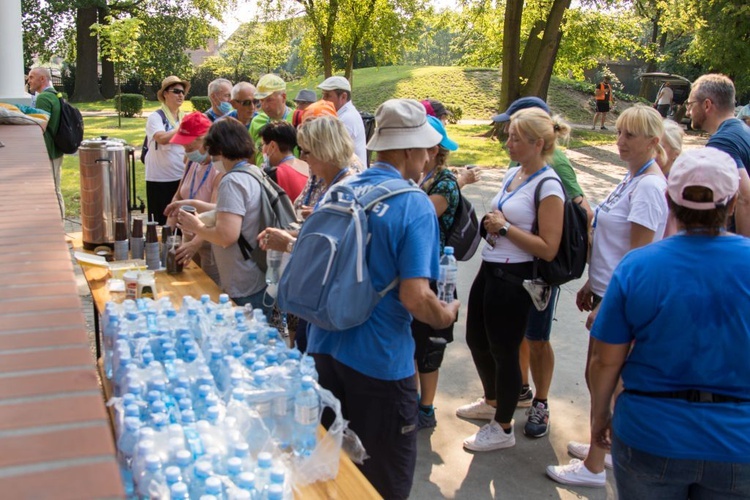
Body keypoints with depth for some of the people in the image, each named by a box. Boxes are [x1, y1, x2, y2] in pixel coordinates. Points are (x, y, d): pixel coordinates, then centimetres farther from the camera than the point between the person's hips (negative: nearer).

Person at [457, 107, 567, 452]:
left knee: (504, 351, 5)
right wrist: (490, 223, 3)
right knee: (476, 340, 21)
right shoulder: (513, 173, 8)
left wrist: (504, 228, -19)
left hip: (513, 278, -9)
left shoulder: (548, 187, -17)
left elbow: (548, 249, -21)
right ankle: (492, 401, 46)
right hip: (489, 269, 9)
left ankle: (503, 428, 24)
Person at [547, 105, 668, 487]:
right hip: (607, 290, 9)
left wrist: (608, 305, -20)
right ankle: (608, 446, 36)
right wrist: (592, 284, 18)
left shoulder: (648, 186, -20)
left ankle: (593, 467, 15)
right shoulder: (632, 179, 9)